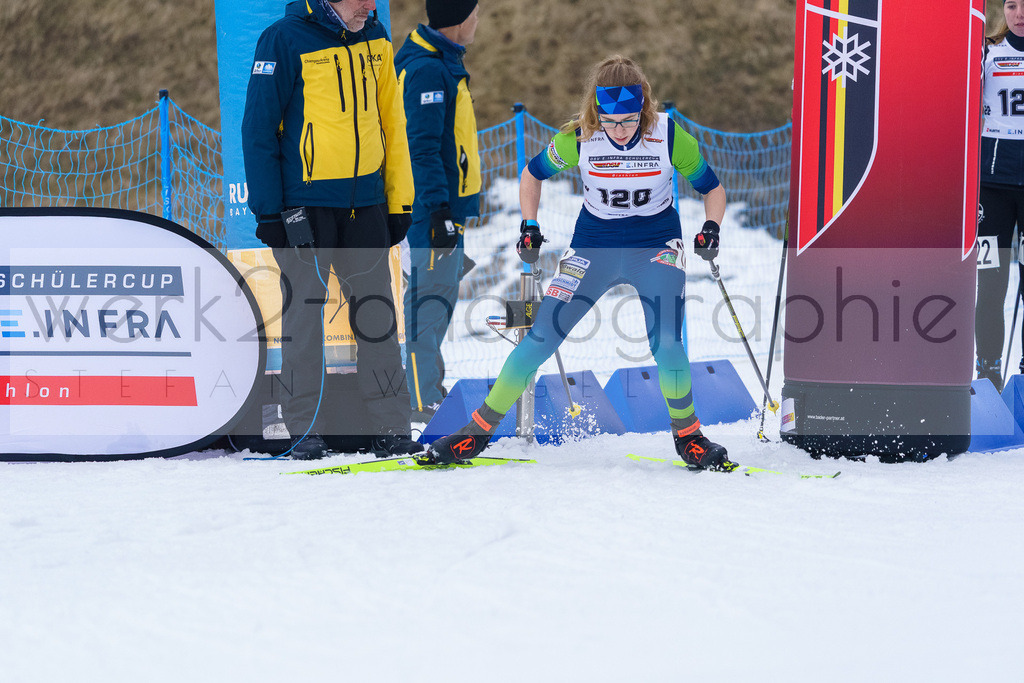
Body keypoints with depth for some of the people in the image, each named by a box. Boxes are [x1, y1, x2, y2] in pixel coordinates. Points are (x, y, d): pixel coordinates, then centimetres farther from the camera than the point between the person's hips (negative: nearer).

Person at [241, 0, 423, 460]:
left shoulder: (374, 40, 9)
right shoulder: (285, 40, -7)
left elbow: (391, 124, 15)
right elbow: (258, 129, -6)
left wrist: (399, 200, 11)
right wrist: (268, 210, -10)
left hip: (365, 202, 5)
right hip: (305, 205, -5)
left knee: (377, 315, 5)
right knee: (304, 315, -1)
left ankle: (390, 429, 9)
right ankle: (304, 430, 6)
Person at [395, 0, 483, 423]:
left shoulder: (442, 63, 16)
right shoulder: (427, 70, -17)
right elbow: (423, 145, -22)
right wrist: (439, 207, -24)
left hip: (448, 203, 11)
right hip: (434, 207, -11)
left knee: (440, 299, 17)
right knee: (428, 300, -8)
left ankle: (427, 384, 25)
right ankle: (421, 403, -8)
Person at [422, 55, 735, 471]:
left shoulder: (670, 137, -16)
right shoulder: (578, 139, -14)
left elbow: (712, 189, -2)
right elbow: (533, 173, 6)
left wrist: (711, 228, -20)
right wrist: (529, 227, -4)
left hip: (656, 247, -1)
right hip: (593, 246, 1)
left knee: (666, 343, -23)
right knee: (540, 339, -7)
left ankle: (687, 435, 0)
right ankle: (478, 431, 5)